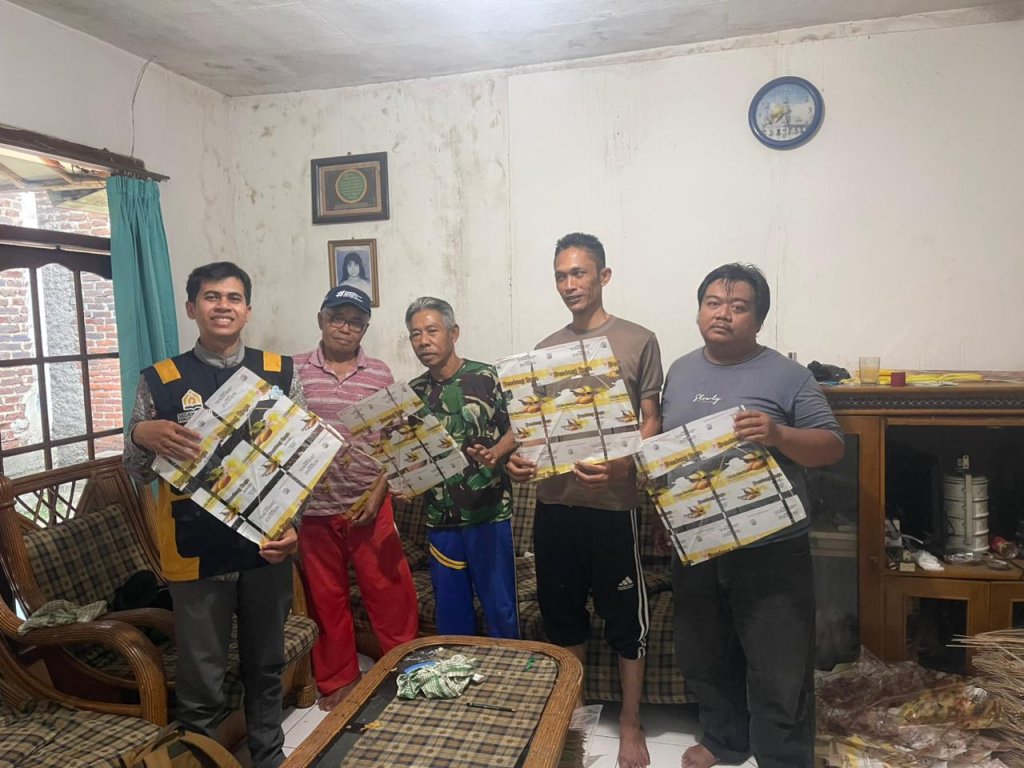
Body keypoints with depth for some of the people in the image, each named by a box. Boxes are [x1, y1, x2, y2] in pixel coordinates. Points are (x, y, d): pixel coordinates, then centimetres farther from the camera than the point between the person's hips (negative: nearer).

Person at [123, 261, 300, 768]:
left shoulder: (280, 373, 0)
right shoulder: (159, 381, -2)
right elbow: (138, 473, 2)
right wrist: (141, 434, -20)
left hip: (266, 544, 2)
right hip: (196, 552, -1)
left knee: (266, 665, 19)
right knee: (200, 682, 9)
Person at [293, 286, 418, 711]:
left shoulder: (380, 374, 3)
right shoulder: (294, 371, 1)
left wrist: (377, 494, -7)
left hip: (369, 504, 0)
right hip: (313, 507, 0)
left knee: (392, 593, 5)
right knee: (327, 598, 13)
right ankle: (338, 682, 32)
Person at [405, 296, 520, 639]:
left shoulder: (486, 377, -5)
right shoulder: (413, 391, 8)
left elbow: (515, 429, -5)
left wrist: (493, 454, -23)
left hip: (490, 511, -4)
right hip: (440, 518, 4)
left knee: (500, 605, 6)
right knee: (450, 610, 14)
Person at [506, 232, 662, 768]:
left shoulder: (638, 341, -3)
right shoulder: (546, 348, 11)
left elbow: (651, 422, -5)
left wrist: (619, 466, -22)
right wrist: (520, 457, -6)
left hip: (613, 503, -4)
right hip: (554, 501, 4)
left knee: (625, 618, 9)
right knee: (562, 613, 16)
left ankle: (630, 724, 28)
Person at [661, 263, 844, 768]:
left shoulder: (786, 375, -8)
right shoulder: (680, 371, 8)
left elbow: (831, 447, -9)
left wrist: (778, 434, -28)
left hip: (771, 551, -5)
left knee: (779, 670, 6)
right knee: (703, 657, 20)